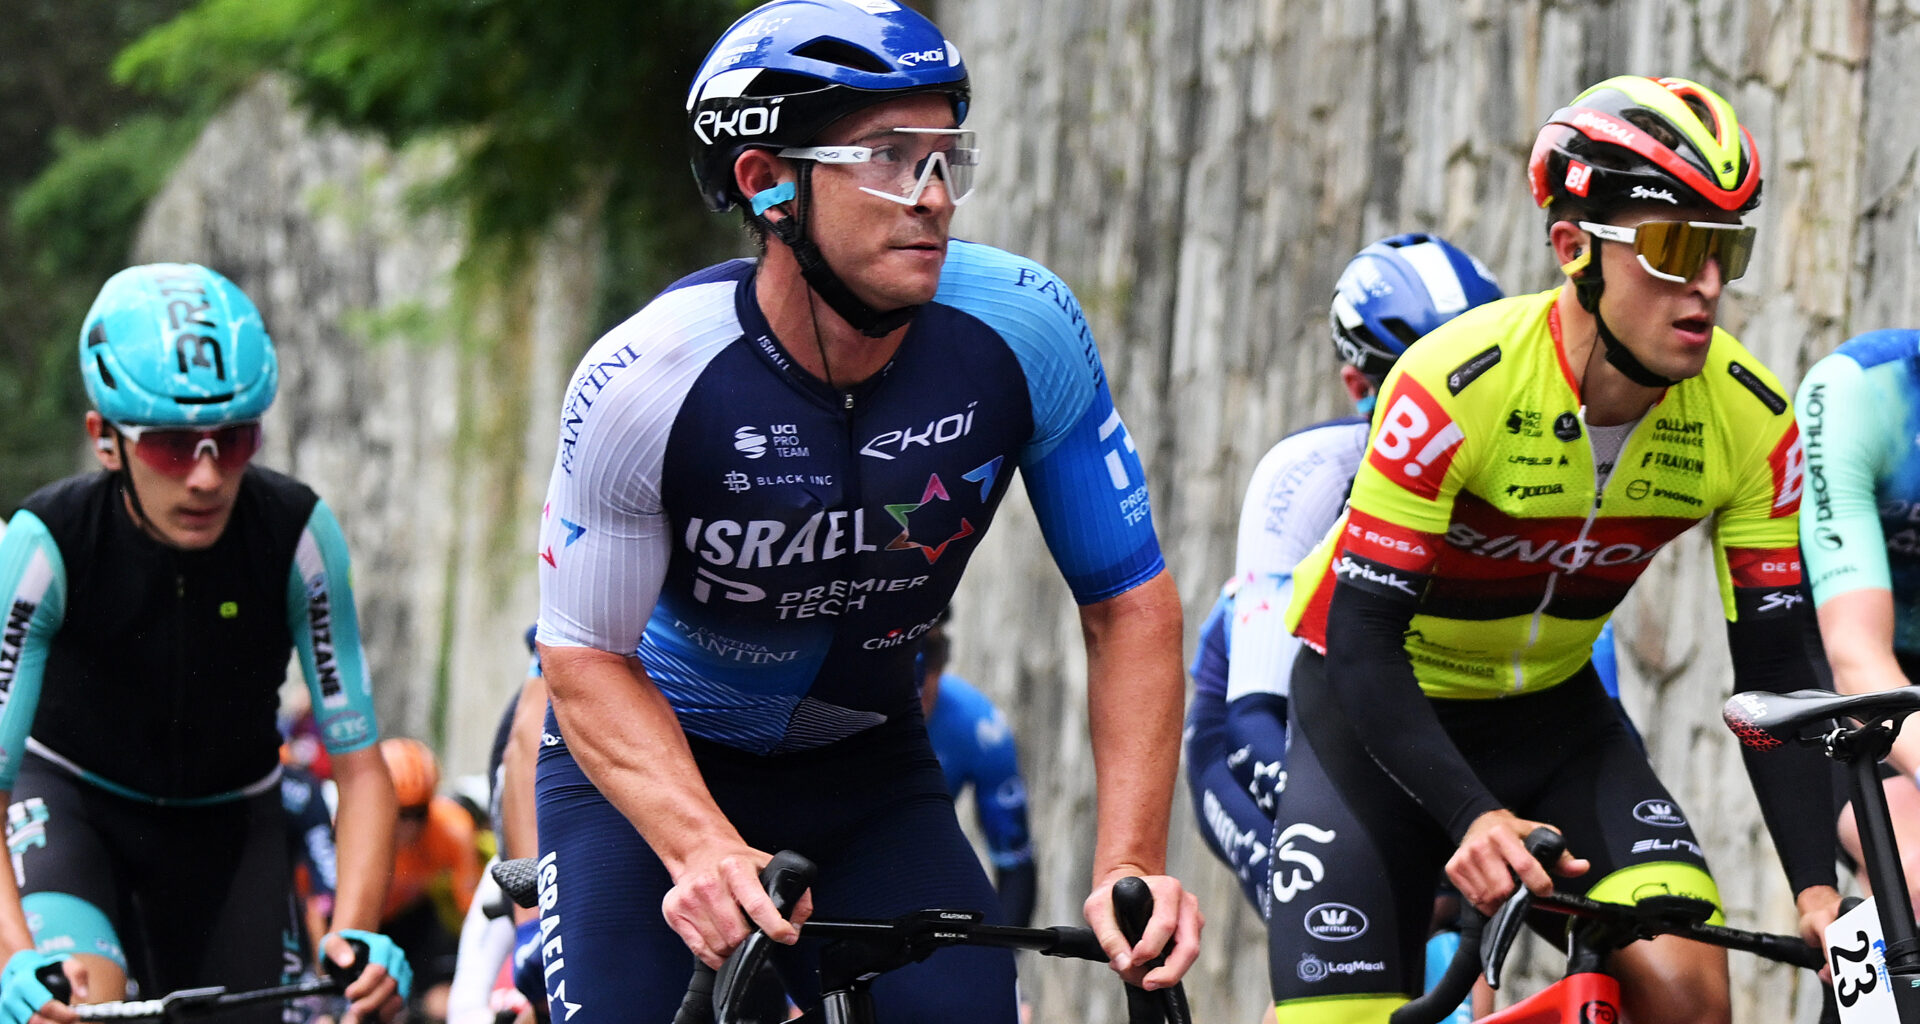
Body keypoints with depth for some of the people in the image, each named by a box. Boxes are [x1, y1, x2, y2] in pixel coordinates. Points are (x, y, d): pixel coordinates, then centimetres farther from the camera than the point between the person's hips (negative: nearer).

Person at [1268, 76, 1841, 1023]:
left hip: (1551, 718, 3)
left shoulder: (1750, 421, -18)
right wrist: (1474, 819, -43)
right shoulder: (1455, 385, -30)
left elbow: (1774, 669, -13)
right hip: (1379, 710, -3)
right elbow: (1362, 643, -29)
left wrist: (1818, 886, -26)